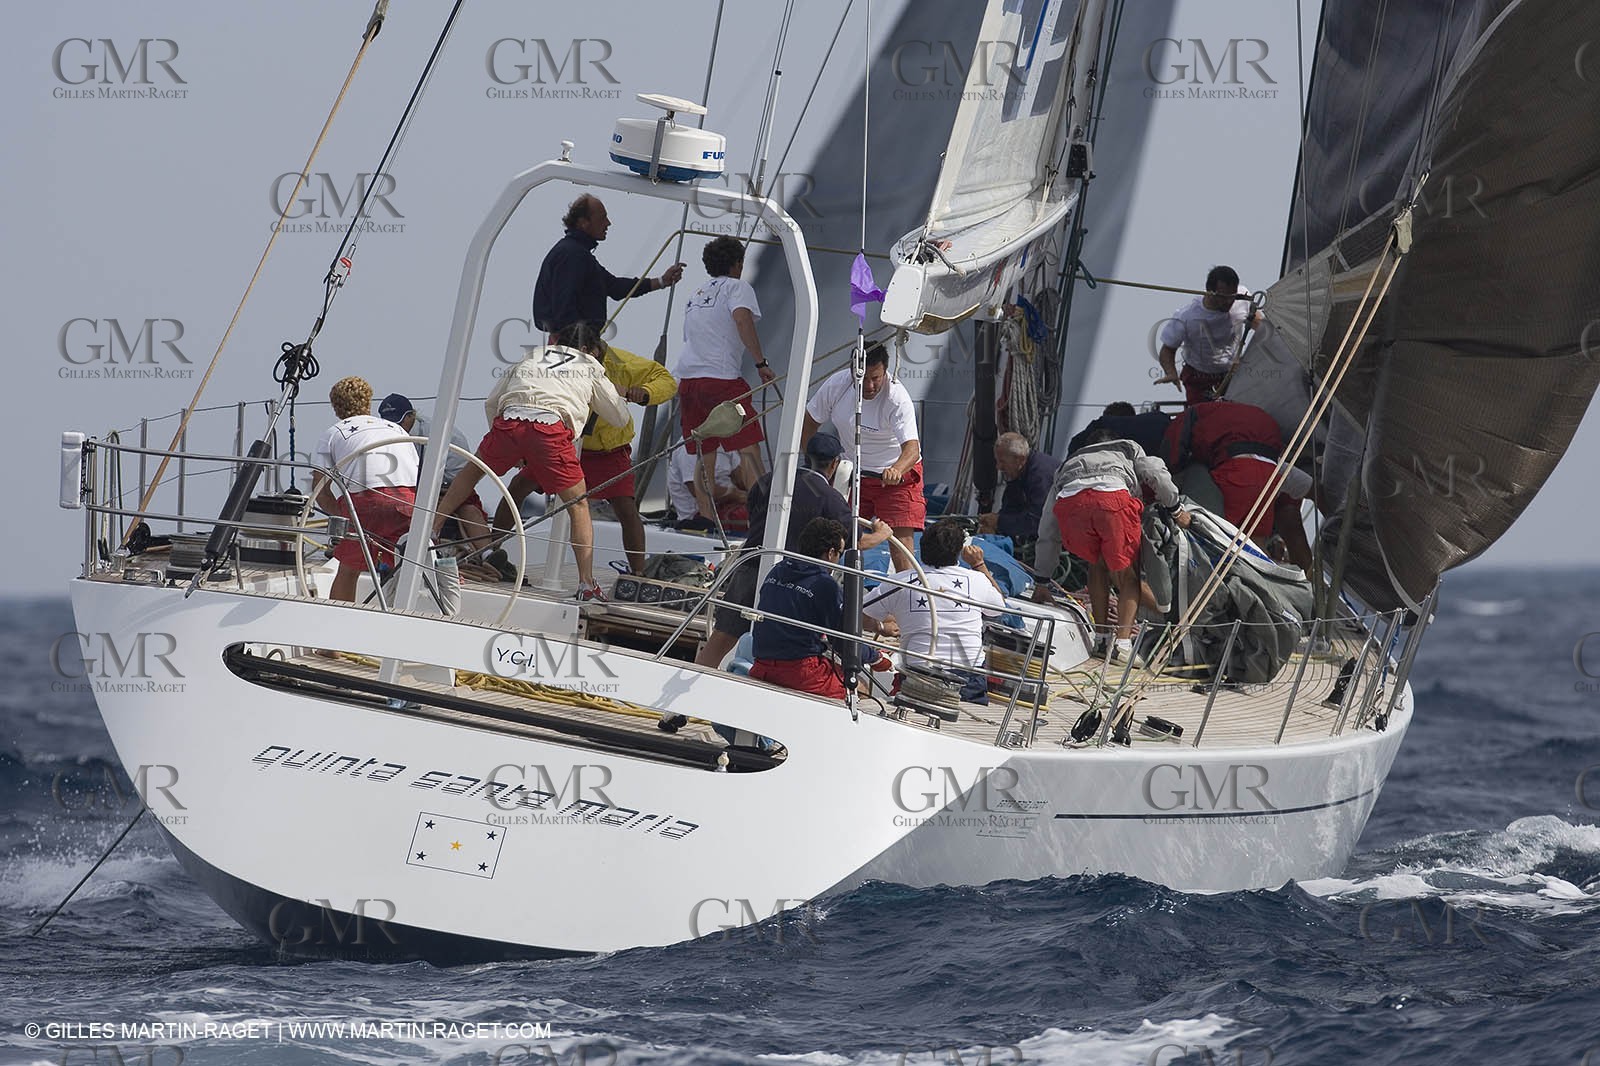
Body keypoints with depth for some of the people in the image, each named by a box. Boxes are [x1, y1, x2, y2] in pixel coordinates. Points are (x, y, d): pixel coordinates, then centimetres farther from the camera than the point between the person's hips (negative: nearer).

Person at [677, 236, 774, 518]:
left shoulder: (696, 295, 26)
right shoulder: (737, 287, 4)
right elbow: (742, 318, -15)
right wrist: (761, 363, -15)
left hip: (688, 378, 7)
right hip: (722, 377, -7)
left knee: (705, 456, 11)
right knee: (748, 449, -8)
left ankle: (705, 517, 6)